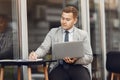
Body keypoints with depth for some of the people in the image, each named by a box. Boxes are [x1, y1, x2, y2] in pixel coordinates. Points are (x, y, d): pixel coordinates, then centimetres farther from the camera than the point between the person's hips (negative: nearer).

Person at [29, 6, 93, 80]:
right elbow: (43, 48, 2)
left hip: (77, 66, 0)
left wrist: (76, 59, -15)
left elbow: (89, 58, 6)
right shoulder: (53, 32, 13)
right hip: (59, 67, 0)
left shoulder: (83, 34, 10)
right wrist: (35, 54, -21)